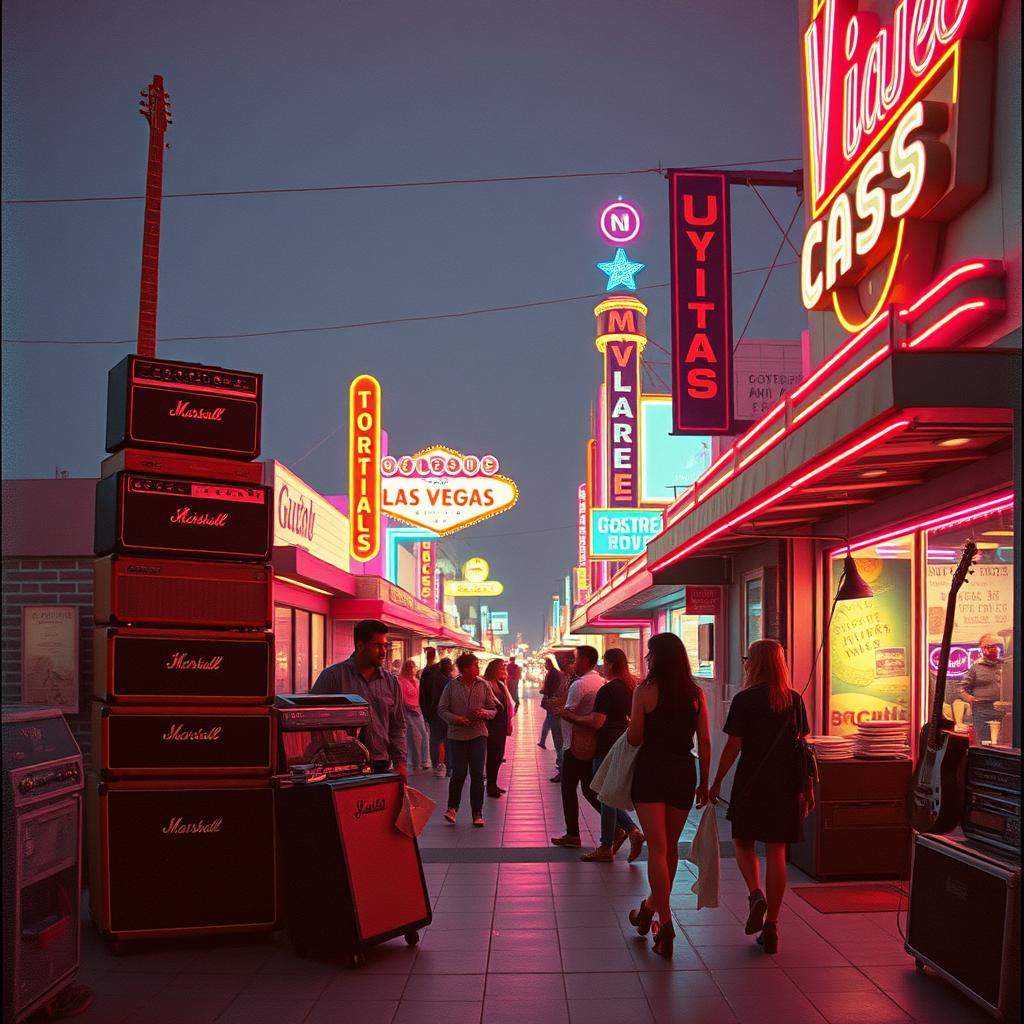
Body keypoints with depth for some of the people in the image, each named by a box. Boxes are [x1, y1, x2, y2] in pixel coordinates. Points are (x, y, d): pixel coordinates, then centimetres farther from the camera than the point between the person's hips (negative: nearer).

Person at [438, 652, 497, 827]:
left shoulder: (483, 685, 5)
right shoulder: (452, 686, 1)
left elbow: (493, 709, 8)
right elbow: (442, 709, 2)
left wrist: (484, 713, -13)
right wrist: (456, 719, -14)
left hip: (478, 734, 1)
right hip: (457, 735, -1)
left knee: (477, 774, 1)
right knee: (458, 773, -4)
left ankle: (477, 813, 12)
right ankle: (452, 808, 17)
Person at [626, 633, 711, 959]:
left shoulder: (645, 691, -7)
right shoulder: (696, 693, 3)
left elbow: (634, 739, -7)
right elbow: (705, 742, 3)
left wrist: (631, 723, 15)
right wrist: (704, 782, 11)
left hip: (651, 770, -4)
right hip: (684, 772, 4)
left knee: (657, 848, -5)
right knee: (670, 846, 18)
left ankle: (665, 921, -13)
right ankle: (654, 905, 34)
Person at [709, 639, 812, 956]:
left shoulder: (745, 700, -8)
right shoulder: (795, 700, 3)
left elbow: (733, 746, -8)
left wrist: (716, 782, 1)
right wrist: (807, 787, 14)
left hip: (751, 783, -3)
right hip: (785, 786, 3)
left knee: (743, 842, 16)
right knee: (776, 852, 6)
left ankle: (756, 894, -8)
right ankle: (771, 926, 8)